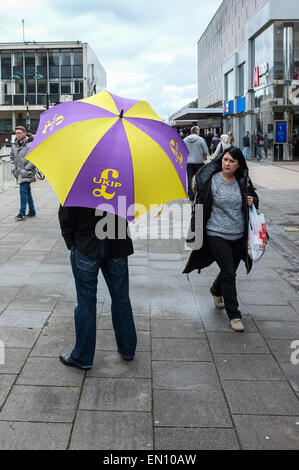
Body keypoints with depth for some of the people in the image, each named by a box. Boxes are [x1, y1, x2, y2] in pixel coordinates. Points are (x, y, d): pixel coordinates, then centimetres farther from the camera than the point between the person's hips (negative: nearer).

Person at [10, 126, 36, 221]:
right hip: (19, 173, 7)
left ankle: (22, 213, -11)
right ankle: (32, 211, 22)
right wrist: (13, 168, 9)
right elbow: (12, 157, 21)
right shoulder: (14, 145, 10)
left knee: (23, 191, -13)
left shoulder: (30, 145, -11)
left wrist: (26, 169, -15)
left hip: (27, 173, -7)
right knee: (27, 191, 13)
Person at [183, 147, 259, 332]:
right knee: (229, 273, -8)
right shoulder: (211, 180, -9)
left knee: (230, 270, 18)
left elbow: (254, 197, 19)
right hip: (217, 234, -5)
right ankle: (234, 314, 3)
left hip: (238, 235, 5)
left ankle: (216, 291, 51)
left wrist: (252, 202, -6)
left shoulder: (243, 181, 3)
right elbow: (200, 205, -5)